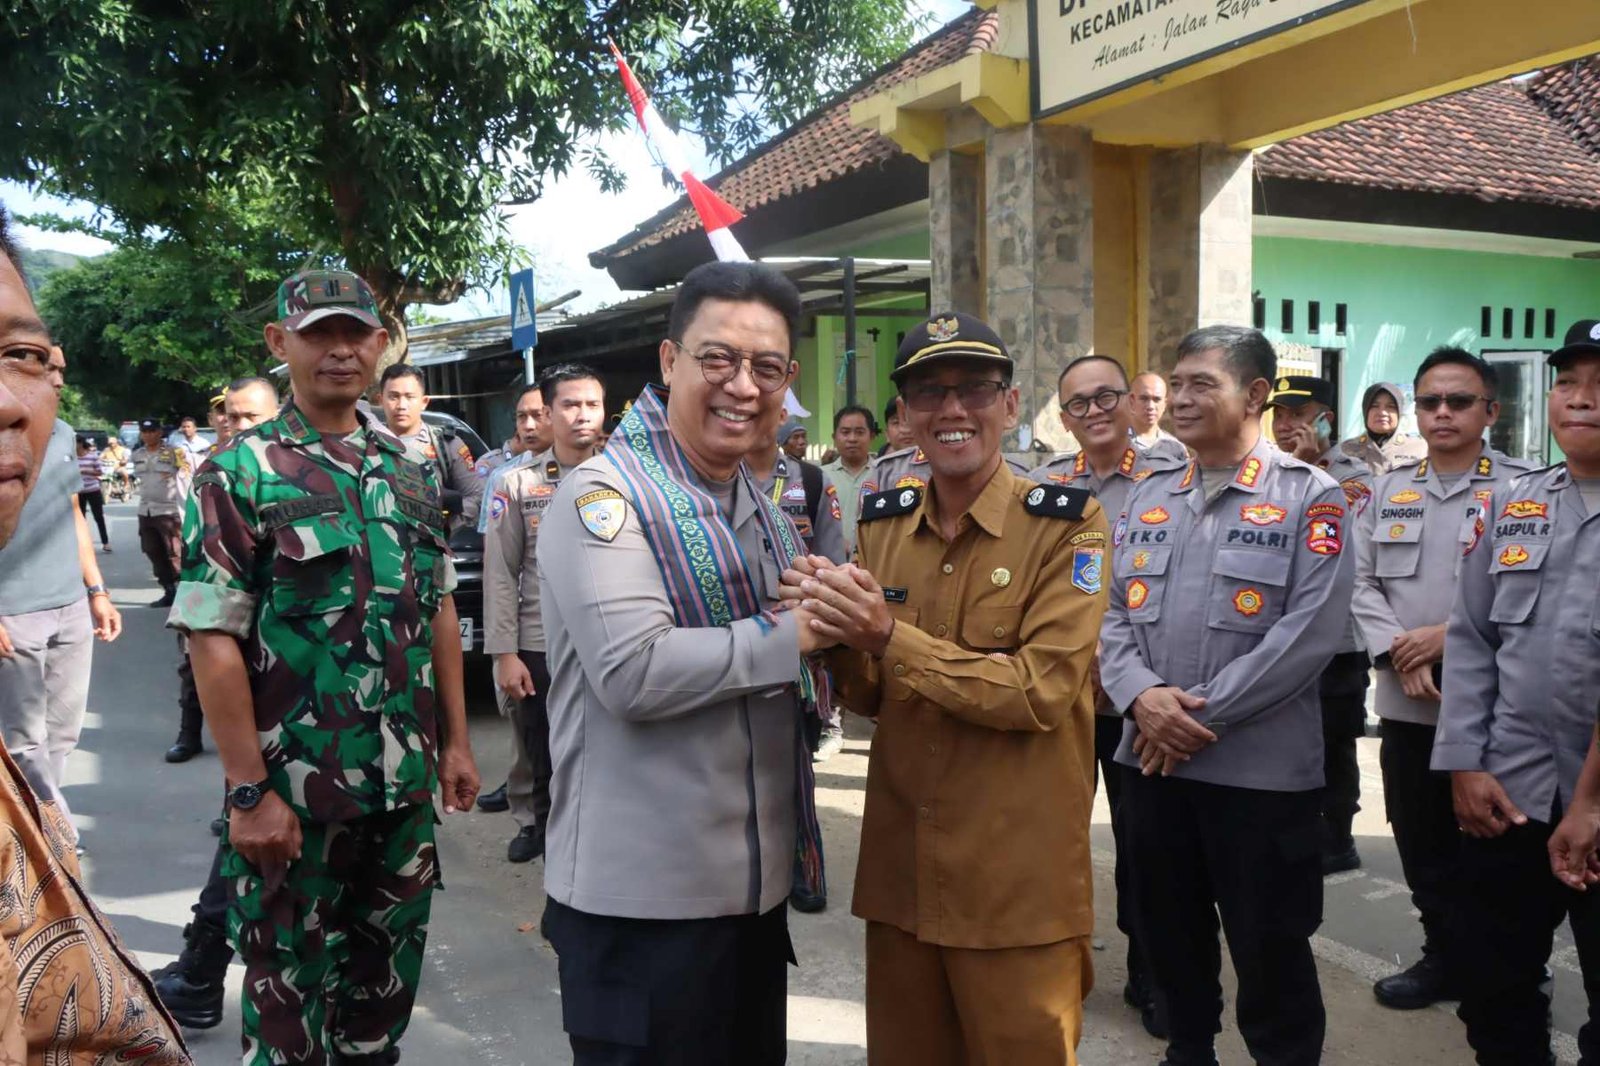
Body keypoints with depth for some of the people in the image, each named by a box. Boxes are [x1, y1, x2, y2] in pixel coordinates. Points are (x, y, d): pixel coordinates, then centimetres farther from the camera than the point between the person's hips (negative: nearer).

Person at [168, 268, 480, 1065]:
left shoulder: (411, 473, 7)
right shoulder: (239, 474, -9)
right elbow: (213, 639, -13)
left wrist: (455, 741, 9)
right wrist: (250, 791, -16)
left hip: (405, 784, 5)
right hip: (292, 789, -5)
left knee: (387, 983, 18)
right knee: (288, 1001, 12)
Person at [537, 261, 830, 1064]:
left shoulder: (764, 513, 13)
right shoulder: (605, 495, -14)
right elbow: (633, 672, -26)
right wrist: (789, 635, -17)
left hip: (756, 882, 8)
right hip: (644, 896, -8)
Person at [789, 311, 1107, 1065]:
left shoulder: (1065, 524, -11)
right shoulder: (881, 523, 4)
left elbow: (1041, 691, -20)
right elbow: (870, 697, 7)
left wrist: (888, 636, -26)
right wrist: (840, 634, -14)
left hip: (1018, 881, -5)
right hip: (900, 865, 5)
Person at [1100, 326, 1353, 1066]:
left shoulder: (1310, 496, -6)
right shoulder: (1148, 496, 10)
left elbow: (1311, 631, -15)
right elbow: (1111, 613, 6)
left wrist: (1202, 712, -17)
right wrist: (1141, 697, -13)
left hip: (1261, 768, -5)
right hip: (1151, 759, 5)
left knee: (1269, 950, 8)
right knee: (1167, 933, 18)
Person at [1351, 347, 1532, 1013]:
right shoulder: (1388, 491, 9)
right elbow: (1362, 584, 4)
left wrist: (1452, 636, -16)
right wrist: (1399, 655, -9)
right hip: (1406, 702, 4)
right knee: (1420, 841, 14)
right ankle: (1444, 956, 30)